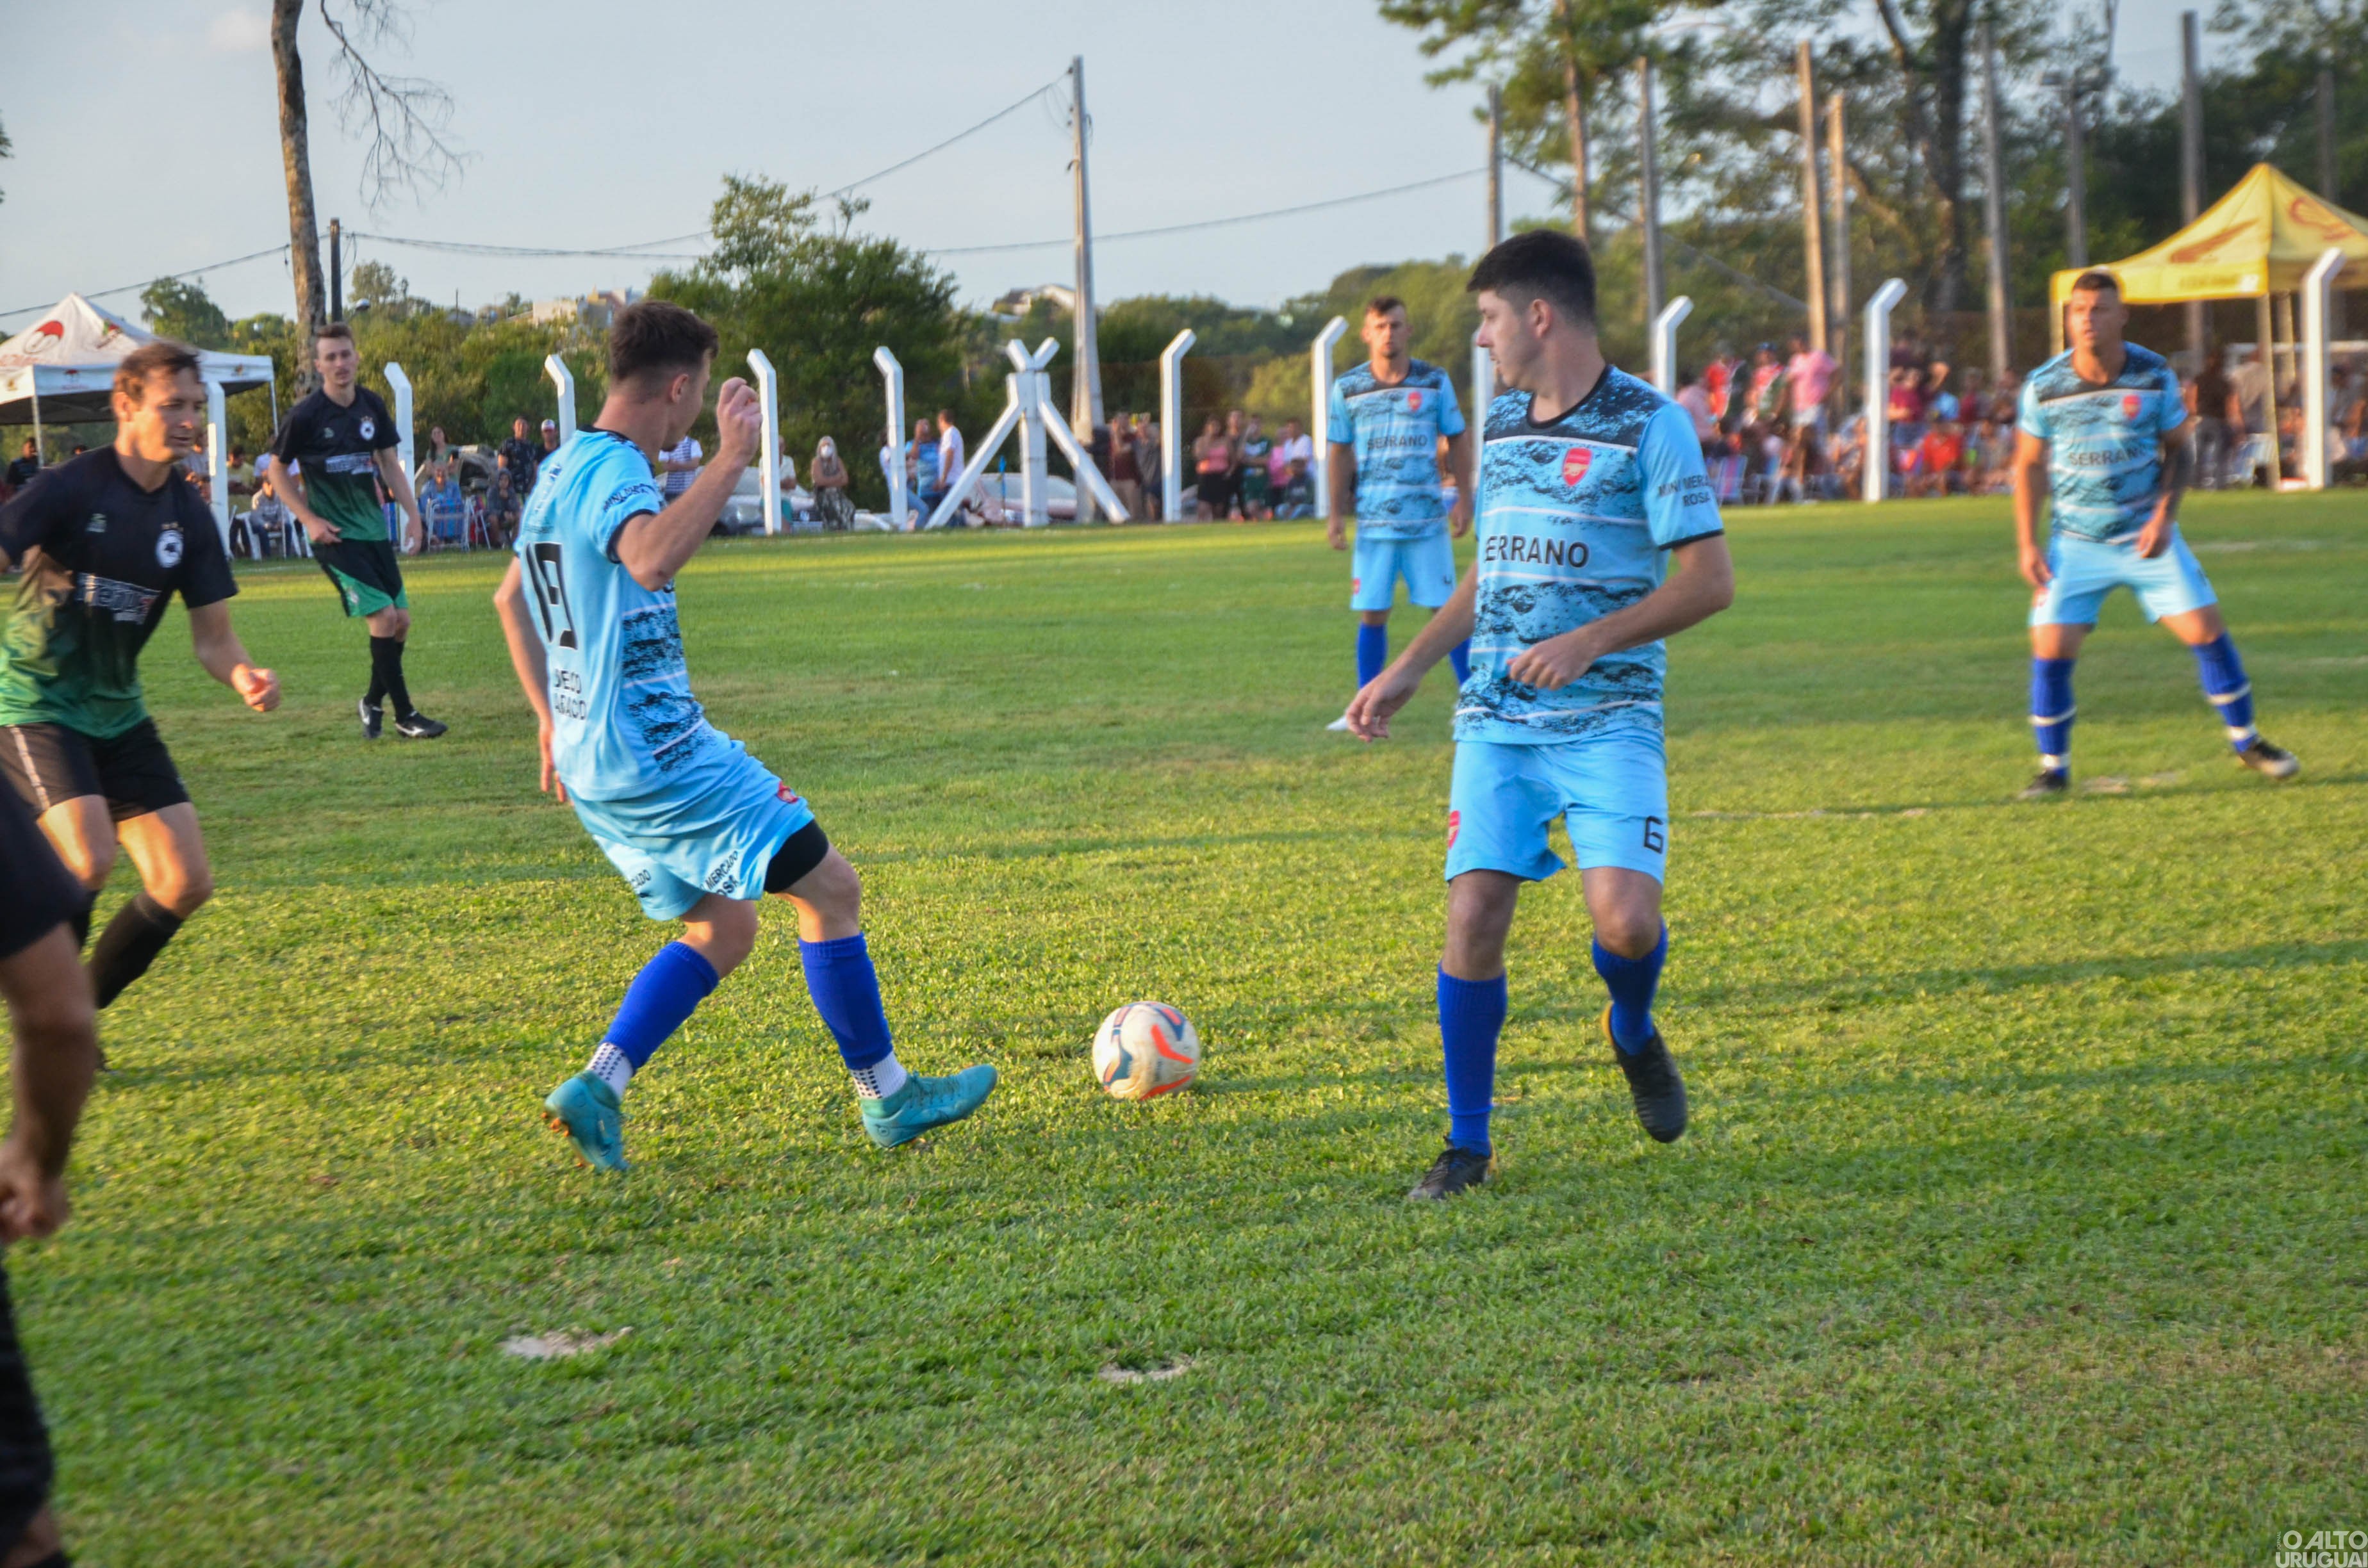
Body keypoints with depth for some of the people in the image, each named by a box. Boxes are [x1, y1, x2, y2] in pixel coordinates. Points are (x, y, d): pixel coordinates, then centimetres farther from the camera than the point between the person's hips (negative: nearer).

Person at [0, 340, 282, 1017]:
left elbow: (212, 637, 3)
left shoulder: (188, 516, 2)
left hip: (118, 714, 6)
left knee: (186, 883, 0)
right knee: (89, 860, -27)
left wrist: (245, 677, -18)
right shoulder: (71, 488, -14)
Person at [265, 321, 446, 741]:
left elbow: (389, 463, 15)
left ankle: (373, 702, 26)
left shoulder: (372, 406, 4)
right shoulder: (306, 415, -12)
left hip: (374, 529, 6)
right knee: (383, 616, -14)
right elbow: (277, 470, -2)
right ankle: (404, 715, -5)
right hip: (335, 534, -6)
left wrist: (413, 513, 6)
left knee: (401, 620, 6)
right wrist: (309, 519, -10)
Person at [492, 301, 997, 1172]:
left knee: (722, 928, 16)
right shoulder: (613, 471, -17)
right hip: (659, 751, -10)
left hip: (597, 764, 10)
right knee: (830, 888, 0)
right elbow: (652, 561, -40)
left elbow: (510, 599, 28)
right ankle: (887, 1097, 8)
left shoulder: (562, 470, 15)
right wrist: (730, 460, -32)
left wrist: (553, 718, 29)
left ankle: (596, 1087, 4)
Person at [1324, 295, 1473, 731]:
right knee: (1371, 613, 2)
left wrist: (1464, 498, 2)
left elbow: (1458, 439, 9)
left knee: (1448, 607, -1)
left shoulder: (1434, 381, 2)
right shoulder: (1347, 388, 3)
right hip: (1373, 522, 1)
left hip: (1428, 518, -1)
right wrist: (1337, 513, 4)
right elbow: (1342, 452, 8)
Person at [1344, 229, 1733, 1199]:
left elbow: (1710, 580, -10)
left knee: (1626, 919, -18)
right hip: (1495, 719, 5)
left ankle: (1634, 1034, 18)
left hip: (1608, 722, -5)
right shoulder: (1501, 424, 14)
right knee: (1473, 916, -7)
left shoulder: (1649, 424, -7)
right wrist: (1406, 671, 20)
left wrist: (1591, 641, -20)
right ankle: (1468, 1145, 6)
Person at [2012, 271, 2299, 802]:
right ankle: (2054, 767, 7)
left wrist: (2164, 516, -11)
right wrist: (2027, 546, -4)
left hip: (2147, 535, 0)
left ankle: (2247, 742, 15)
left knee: (2206, 629, -4)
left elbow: (2180, 449, 4)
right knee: (2051, 649, -10)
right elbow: (2029, 466, 2)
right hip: (2075, 542, 0)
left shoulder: (2155, 375, -7)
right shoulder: (2043, 387, -8)